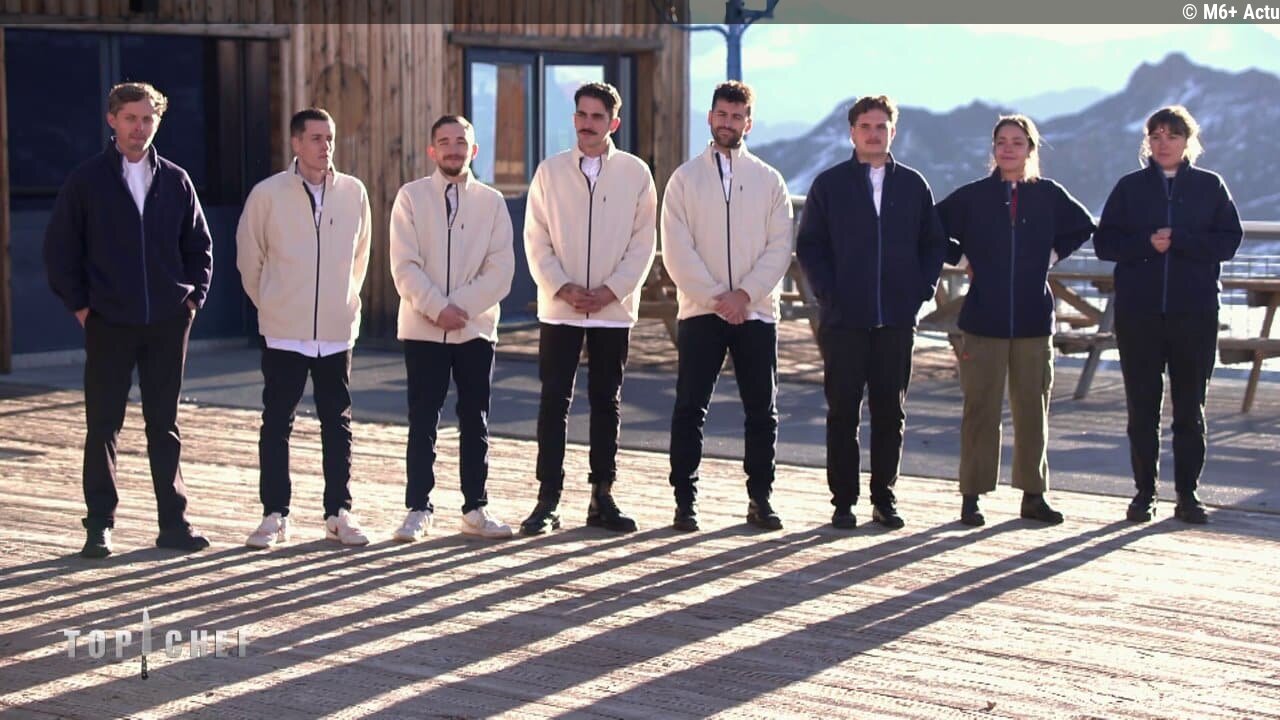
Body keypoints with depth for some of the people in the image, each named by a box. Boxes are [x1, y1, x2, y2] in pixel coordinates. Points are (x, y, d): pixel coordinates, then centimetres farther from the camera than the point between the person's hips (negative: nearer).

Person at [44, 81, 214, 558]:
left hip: (168, 322, 2)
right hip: (109, 323, -2)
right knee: (103, 426, 2)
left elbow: (199, 245, 13)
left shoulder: (175, 180, 7)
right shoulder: (86, 180, 0)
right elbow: (59, 249, 2)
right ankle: (99, 526, 9)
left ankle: (173, 523, 13)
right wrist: (78, 304, -4)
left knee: (165, 425, 8)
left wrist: (194, 297, 3)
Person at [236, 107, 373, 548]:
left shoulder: (354, 193, 1)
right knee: (276, 424, 2)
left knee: (338, 424, 7)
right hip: (284, 331, -2)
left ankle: (338, 513, 15)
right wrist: (270, 304, 11)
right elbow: (249, 257, 6)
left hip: (337, 330, 2)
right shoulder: (267, 194, -5)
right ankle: (275, 515, 10)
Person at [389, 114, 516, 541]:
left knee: (476, 421, 6)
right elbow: (404, 266, -5)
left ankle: (476, 509, 13)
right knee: (422, 422, 1)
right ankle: (418, 510, 7)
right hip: (422, 329, -1)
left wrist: (461, 307, -13)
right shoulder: (411, 197, 1)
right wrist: (437, 308, -15)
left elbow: (501, 270, -2)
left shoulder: (491, 202, 5)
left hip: (476, 327, 2)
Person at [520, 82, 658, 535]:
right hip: (558, 309, 0)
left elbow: (643, 241, 1)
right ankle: (547, 501, 1)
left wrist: (612, 290, -10)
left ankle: (602, 498, 13)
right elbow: (536, 239, 2)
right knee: (553, 402, -2)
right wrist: (562, 288, -10)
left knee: (607, 403, 6)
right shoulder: (550, 171, 5)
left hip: (614, 310, 0)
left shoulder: (635, 173, 3)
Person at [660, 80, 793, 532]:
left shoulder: (769, 180, 9)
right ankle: (685, 501, 4)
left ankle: (760, 499, 11)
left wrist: (745, 294, -12)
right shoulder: (686, 178, 6)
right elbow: (676, 250, -2)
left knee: (762, 410, 3)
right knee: (689, 409, -2)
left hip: (757, 311, 1)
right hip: (699, 311, -1)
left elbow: (780, 247, 1)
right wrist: (715, 297, -11)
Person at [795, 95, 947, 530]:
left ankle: (885, 498, 14)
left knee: (891, 412, 5)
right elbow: (808, 245, 4)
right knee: (843, 411, 0)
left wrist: (923, 289, 1)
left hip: (897, 319, 2)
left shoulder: (913, 185, 10)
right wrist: (827, 294, -6)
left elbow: (934, 243, 13)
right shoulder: (829, 184, 4)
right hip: (844, 319, -2)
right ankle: (843, 501, 7)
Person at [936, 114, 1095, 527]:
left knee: (1033, 408, 6)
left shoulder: (1048, 195, 5)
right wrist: (962, 258, 1)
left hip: (1033, 320, 2)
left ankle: (1033, 495, 15)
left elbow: (1083, 227, 21)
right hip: (984, 319, -2)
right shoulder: (972, 196, 1)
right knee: (981, 409, -1)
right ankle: (971, 496, 5)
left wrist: (1052, 256, 9)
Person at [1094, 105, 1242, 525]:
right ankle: (1144, 493, 11)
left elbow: (1229, 240, -3)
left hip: (1195, 313, -1)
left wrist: (1178, 240, -15)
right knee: (1142, 406, 3)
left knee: (1190, 407, 3)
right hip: (1138, 313, 1)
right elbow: (1104, 242, 2)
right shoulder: (1131, 187, 7)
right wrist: (1146, 243, -14)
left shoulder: (1210, 187, 6)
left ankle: (1187, 494, 10)